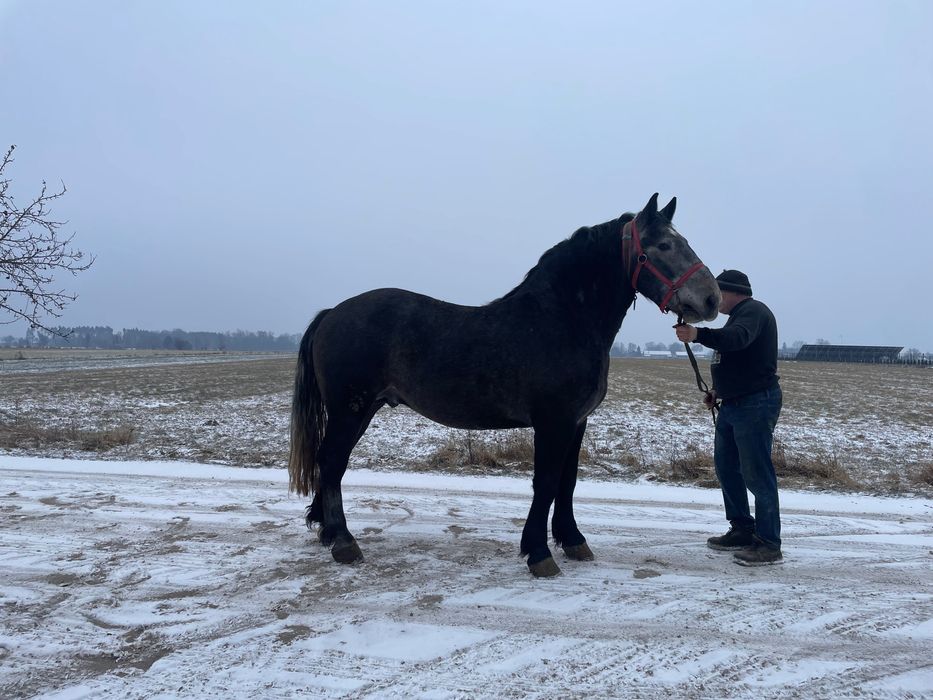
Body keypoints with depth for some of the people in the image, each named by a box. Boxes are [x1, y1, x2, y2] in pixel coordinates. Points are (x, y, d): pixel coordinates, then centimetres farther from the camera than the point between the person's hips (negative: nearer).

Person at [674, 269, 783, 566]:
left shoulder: (753, 311, -12)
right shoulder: (738, 316, 21)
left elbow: (737, 338, -35)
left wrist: (698, 335, -50)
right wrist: (720, 389, 17)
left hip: (755, 405, -11)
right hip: (732, 405, 11)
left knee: (756, 473, -9)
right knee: (726, 467, 15)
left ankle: (769, 544, -3)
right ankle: (742, 530, 25)